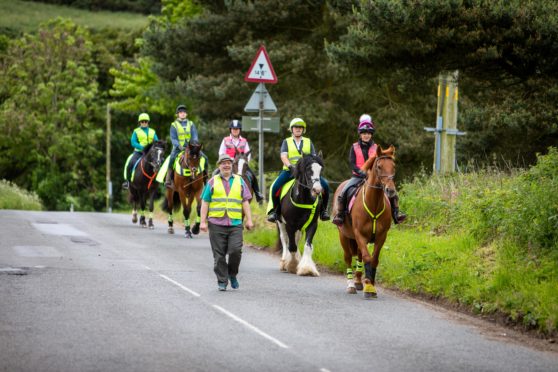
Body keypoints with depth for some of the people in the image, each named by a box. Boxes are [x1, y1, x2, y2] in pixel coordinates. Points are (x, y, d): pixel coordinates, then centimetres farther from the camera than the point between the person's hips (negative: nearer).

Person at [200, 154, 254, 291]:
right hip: (216, 224, 0)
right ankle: (222, 281, 10)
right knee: (219, 255, 1)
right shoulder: (212, 182, 8)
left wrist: (249, 220, 3)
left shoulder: (239, 181, 12)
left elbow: (245, 202, 11)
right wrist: (203, 221, -1)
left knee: (235, 250, -12)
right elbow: (205, 202, 6)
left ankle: (232, 274, 12)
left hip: (235, 224, 0)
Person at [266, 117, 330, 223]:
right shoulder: (286, 142, 11)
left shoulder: (308, 142, 17)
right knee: (275, 187, -27)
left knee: (325, 185, -18)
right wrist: (290, 166, -23)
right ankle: (273, 210, -8)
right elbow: (283, 156, -4)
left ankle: (323, 210, -1)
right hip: (290, 170, -1)